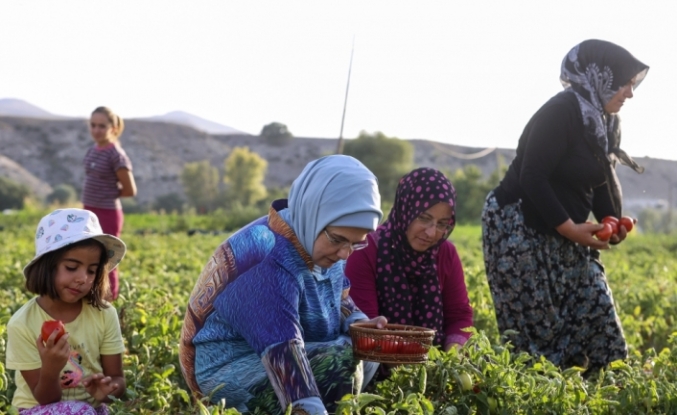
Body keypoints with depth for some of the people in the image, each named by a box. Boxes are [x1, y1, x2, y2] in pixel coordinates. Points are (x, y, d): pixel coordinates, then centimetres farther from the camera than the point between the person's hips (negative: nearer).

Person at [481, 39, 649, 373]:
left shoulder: (605, 122, 9)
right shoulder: (562, 112, -19)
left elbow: (602, 181, 13)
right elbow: (532, 178, -23)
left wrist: (611, 220, -7)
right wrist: (570, 229, -23)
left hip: (563, 236, 9)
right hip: (519, 231, -9)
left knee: (596, 310, 3)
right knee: (537, 327, -7)